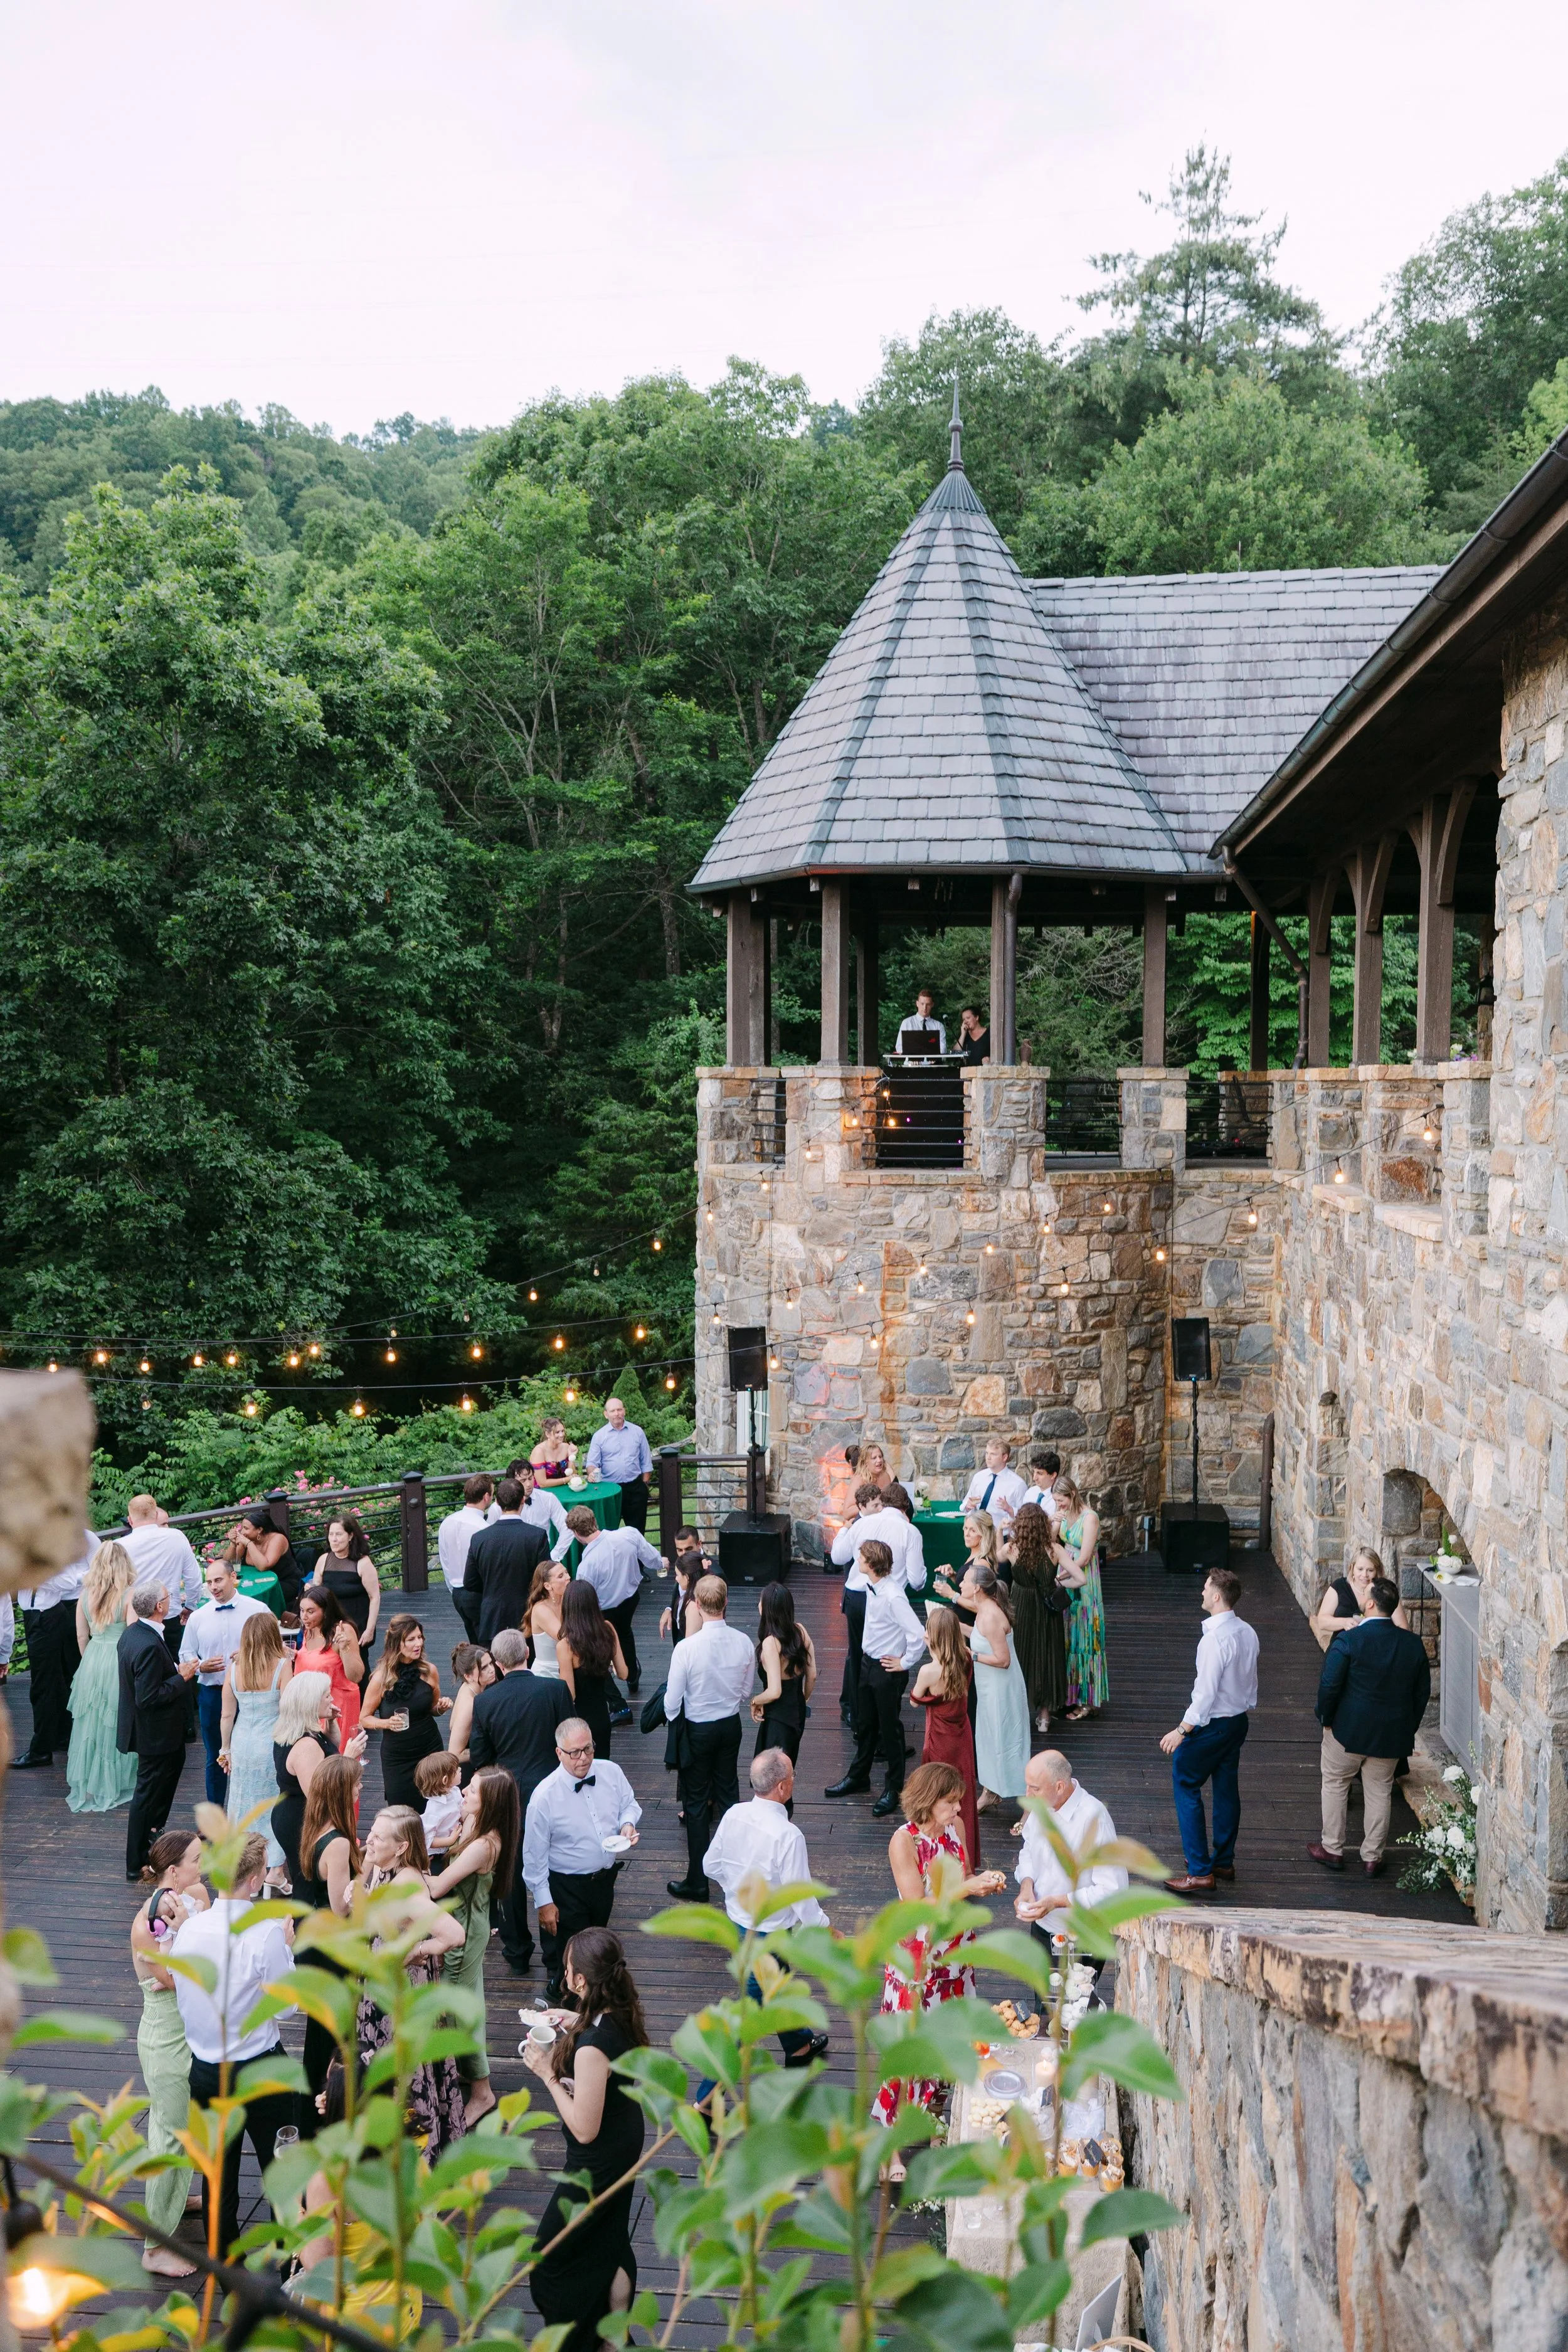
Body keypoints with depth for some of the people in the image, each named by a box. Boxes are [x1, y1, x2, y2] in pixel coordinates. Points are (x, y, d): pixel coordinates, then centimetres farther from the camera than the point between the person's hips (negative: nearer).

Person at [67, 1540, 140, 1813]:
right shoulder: (130, 1595, -12)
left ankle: (87, 1786, 23)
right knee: (117, 1725, 6)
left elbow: (81, 1637, 7)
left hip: (91, 1663, 4)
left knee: (91, 1722, 14)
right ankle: (116, 1786, 12)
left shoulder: (85, 1595, 2)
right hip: (120, 1664, -4)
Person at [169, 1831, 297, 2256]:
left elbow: (182, 1992, 4)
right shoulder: (267, 1933, -23)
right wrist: (287, 1947, -3)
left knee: (218, 2174, 19)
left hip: (204, 2072, 5)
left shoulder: (188, 1929, -8)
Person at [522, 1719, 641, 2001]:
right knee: (568, 1951, 11)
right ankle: (560, 1993, 40)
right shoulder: (545, 1796, -25)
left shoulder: (611, 1773, -13)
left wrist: (628, 1824, -17)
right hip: (566, 1887, -5)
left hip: (605, 1878, 5)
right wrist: (543, 1902, -12)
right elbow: (534, 1855, -16)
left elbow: (629, 1804, 7)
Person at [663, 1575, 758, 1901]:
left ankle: (697, 1883, 15)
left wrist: (673, 1720, 6)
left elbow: (672, 1702, -16)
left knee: (696, 1803, 8)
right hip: (731, 1726, 4)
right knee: (729, 1794, 20)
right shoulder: (743, 1643, -13)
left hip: (697, 1730, -4)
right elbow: (747, 1692, 1)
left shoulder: (687, 1648, -26)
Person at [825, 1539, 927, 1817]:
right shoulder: (872, 1586, -3)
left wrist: (904, 1663, -19)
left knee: (890, 1729, 8)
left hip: (888, 1670, -8)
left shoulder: (893, 1596, -29)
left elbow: (918, 1635, -32)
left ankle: (894, 1789, 24)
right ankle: (858, 1776, 40)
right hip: (869, 1663, 8)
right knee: (865, 1724, 23)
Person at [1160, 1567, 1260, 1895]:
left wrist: (1181, 1731, -19)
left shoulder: (1214, 1639, -26)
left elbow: (1206, 1692, -25)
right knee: (1227, 1788, 18)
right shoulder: (1248, 1632, 1)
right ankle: (1224, 1861, 29)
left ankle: (1200, 1872, 2)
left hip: (1212, 1725, -8)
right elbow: (1251, 1681, 11)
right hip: (1239, 1720, 9)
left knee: (1186, 1786, 1)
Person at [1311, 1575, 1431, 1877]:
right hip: (1392, 1734, 3)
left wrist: (1326, 1717, -1)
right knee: (1380, 1792, 16)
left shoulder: (1348, 1641, -20)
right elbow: (1423, 1691, 4)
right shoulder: (1413, 1644, -6)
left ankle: (1332, 1849, 23)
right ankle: (1372, 1857, 22)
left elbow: (1329, 1685, -18)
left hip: (1348, 1728, -3)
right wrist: (1409, 1727, 15)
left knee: (1335, 1784, 16)